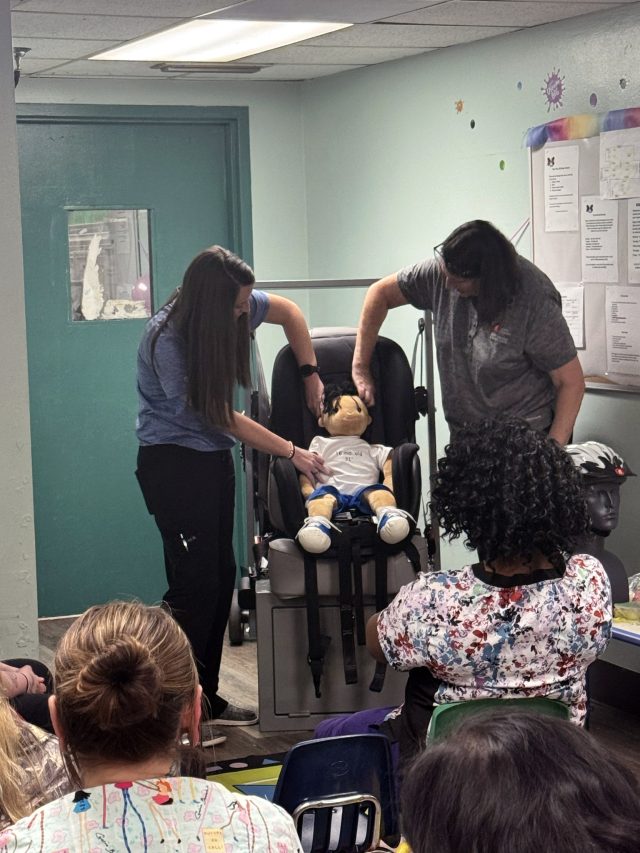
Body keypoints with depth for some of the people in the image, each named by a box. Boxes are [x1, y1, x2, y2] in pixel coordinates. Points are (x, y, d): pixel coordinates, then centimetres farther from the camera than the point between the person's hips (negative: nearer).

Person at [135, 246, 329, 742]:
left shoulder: (237, 307, -4)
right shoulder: (166, 340, -23)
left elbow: (288, 311, 17)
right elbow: (218, 417, -17)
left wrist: (310, 374, 11)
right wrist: (291, 452, -13)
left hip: (215, 458, 7)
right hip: (173, 461, -7)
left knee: (221, 577, 8)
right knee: (195, 582, -12)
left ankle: (206, 699, 17)